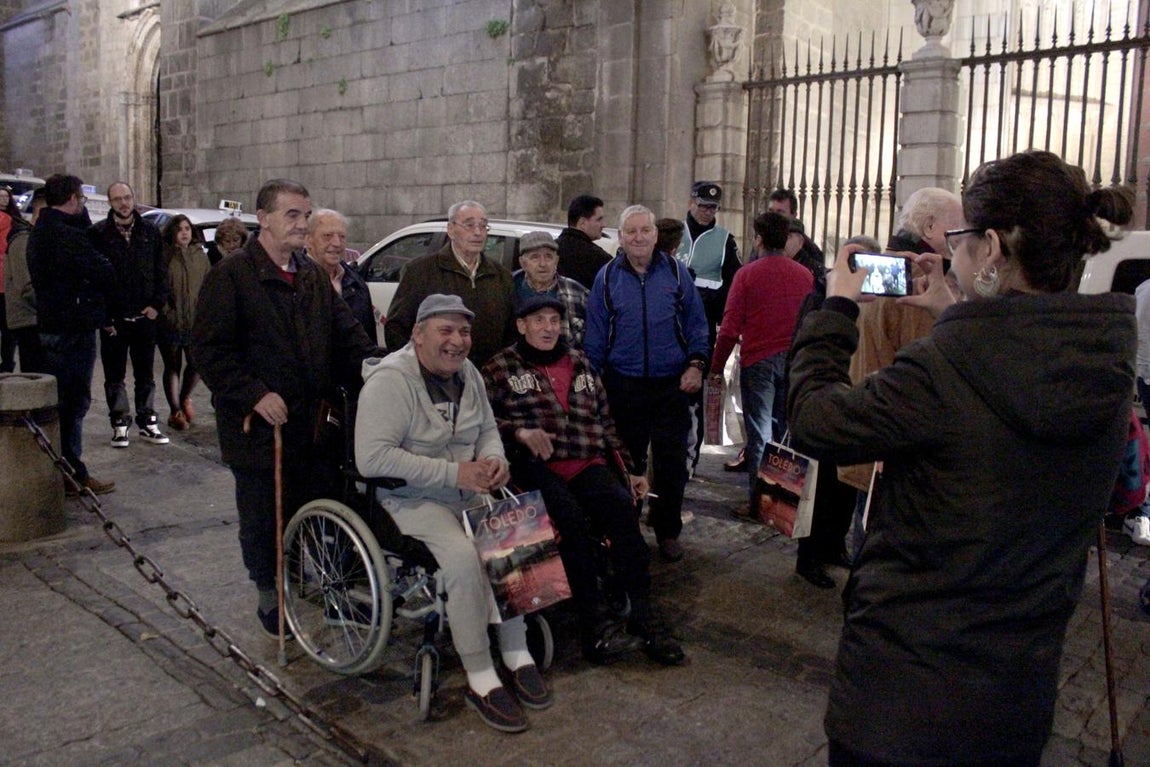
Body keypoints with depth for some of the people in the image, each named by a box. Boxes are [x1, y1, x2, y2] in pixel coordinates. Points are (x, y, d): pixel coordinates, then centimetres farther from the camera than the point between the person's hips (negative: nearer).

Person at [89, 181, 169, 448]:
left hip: (145, 316, 2)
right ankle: (119, 424, 16)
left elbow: (162, 271, 8)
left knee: (145, 375, 11)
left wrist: (157, 304, -3)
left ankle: (147, 422, 20)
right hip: (112, 319, -2)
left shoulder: (150, 232, 6)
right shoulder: (98, 234, -3)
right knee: (114, 376, 7)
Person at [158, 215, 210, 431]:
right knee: (172, 367, 7)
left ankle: (185, 398, 29)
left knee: (197, 363, 1)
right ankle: (175, 411, 18)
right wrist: (163, 308, -12)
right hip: (169, 322, -3)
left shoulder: (200, 256, 7)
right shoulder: (164, 256, -5)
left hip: (195, 322, 3)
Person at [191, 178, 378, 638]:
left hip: (313, 423, 5)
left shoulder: (313, 276, 13)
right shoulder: (231, 275, -8)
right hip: (258, 424, -5)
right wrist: (255, 395, -19)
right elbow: (209, 349, -12)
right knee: (262, 518, 8)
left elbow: (346, 333, 14)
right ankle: (269, 597, 27)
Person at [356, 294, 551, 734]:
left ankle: (517, 656, -2)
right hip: (411, 499, -7)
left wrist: (495, 460, -6)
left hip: (468, 491, 7)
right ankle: (481, 681, -15)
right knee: (463, 558, -29)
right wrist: (454, 473, -26)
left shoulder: (468, 374, 6)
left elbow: (488, 429, 20)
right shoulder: (390, 380, -17)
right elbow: (371, 458, -25)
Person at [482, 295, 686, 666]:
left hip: (589, 465, 3)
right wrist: (518, 431, -16)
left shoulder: (580, 363, 24)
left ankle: (642, 614, -26)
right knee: (571, 517, -33)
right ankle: (593, 623, -27)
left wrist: (629, 470, 21)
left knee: (621, 504, -28)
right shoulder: (501, 367, 11)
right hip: (536, 467, -3)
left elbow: (606, 422, 26)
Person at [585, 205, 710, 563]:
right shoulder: (607, 277, 2)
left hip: (672, 385, 0)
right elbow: (595, 335, 4)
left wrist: (696, 363, -5)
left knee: (672, 463, 6)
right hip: (624, 386, 0)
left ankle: (668, 531, 23)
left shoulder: (675, 271, 2)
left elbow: (696, 322, 6)